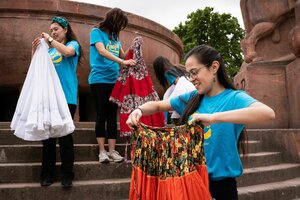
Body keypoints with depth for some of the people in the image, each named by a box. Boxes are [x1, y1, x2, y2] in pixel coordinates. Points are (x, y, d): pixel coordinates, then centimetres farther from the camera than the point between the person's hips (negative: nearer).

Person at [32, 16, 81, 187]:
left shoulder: (73, 44, 7)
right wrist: (35, 50, 2)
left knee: (65, 136, -4)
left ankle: (67, 175, 4)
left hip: (67, 97, -5)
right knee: (47, 136, 3)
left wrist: (50, 39, -6)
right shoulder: (50, 51, 19)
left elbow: (67, 51, -16)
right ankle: (47, 174, 10)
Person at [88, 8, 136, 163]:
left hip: (114, 80, 6)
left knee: (112, 116, 4)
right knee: (101, 115, -3)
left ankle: (112, 151, 7)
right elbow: (102, 51, -19)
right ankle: (102, 151, 4)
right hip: (99, 80, -6)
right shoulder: (97, 32, -3)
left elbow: (123, 55, 17)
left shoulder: (115, 36, 15)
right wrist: (122, 62, -28)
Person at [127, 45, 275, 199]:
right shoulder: (191, 98, 3)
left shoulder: (234, 98, -13)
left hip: (220, 183, -5)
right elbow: (157, 105, 12)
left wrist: (214, 117, -40)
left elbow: (268, 113, -32)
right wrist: (139, 110, -12)